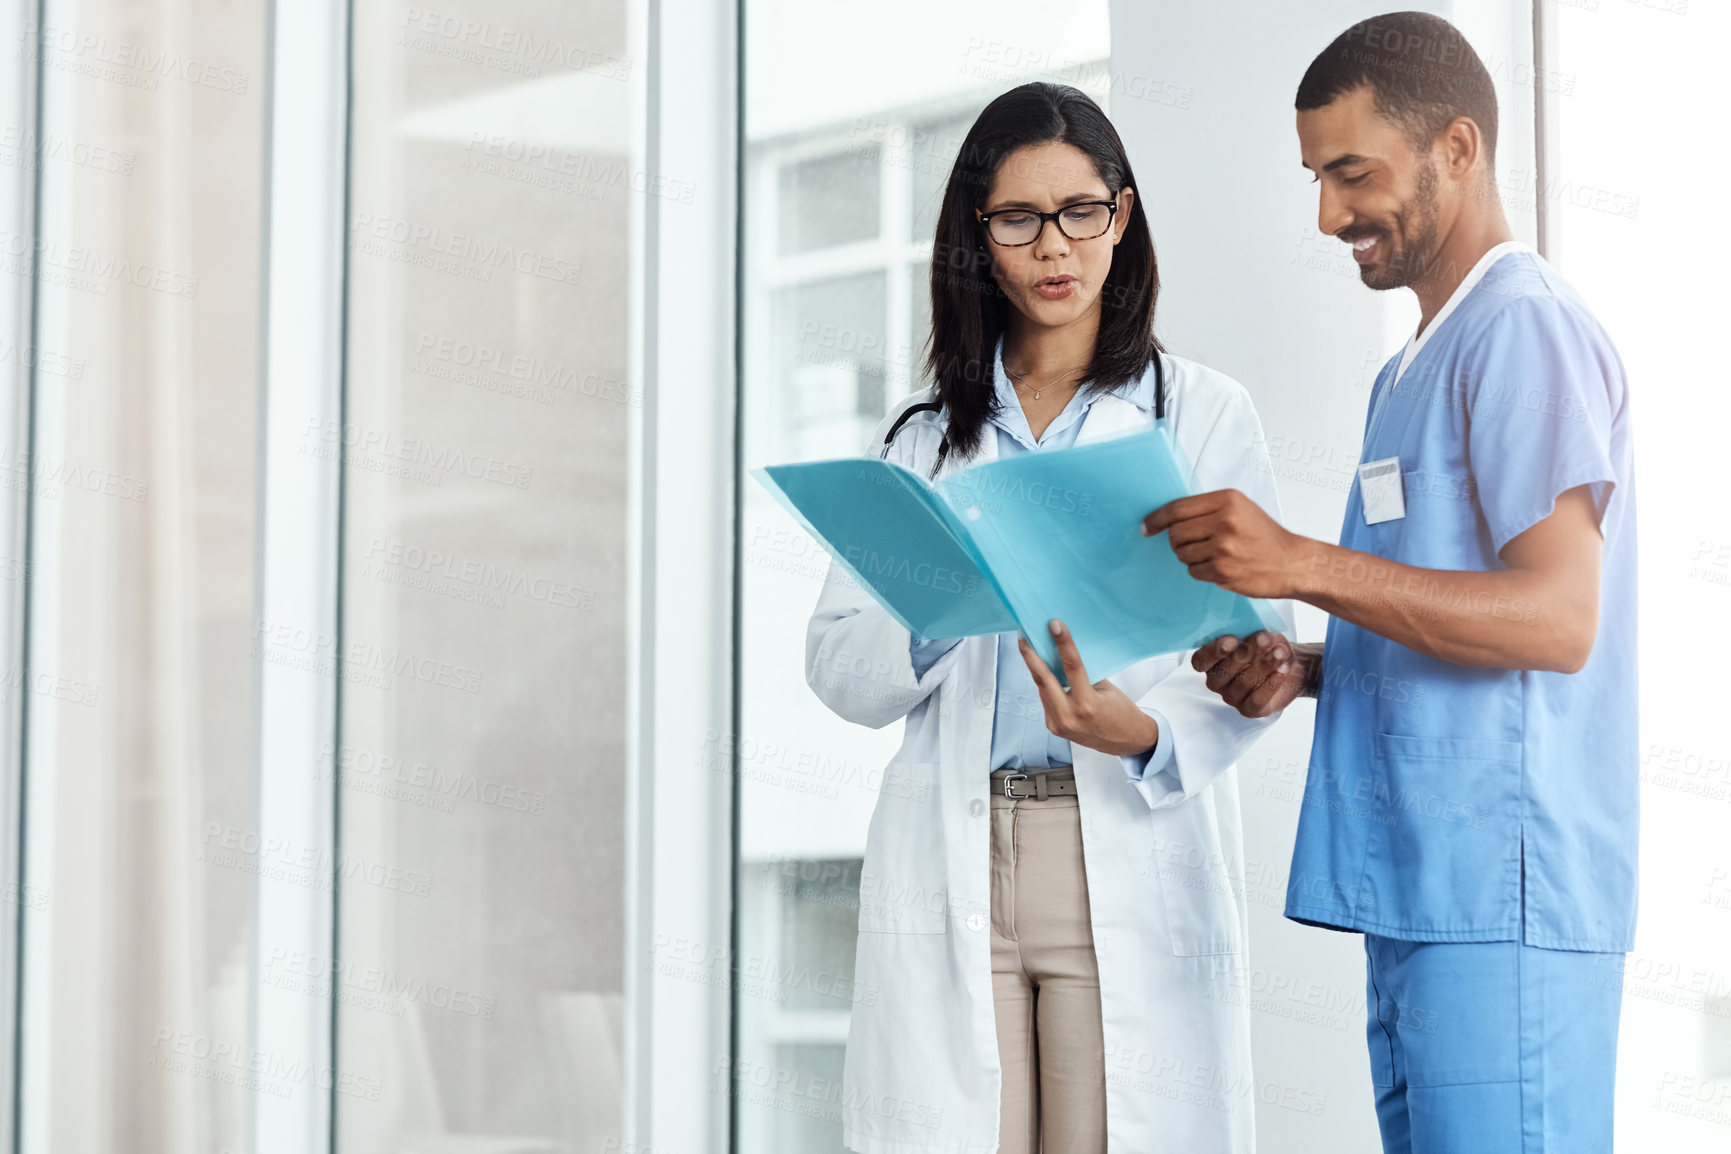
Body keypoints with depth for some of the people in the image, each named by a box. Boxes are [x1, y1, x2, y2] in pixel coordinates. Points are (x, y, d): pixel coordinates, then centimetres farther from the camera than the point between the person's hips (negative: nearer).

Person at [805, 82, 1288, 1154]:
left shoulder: (1205, 414, 8)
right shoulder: (923, 433, 15)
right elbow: (836, 665, 9)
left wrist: (1146, 736, -20)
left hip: (1135, 859, -2)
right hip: (952, 861, 2)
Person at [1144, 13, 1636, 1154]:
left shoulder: (1525, 327, -8)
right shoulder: (1414, 368, 24)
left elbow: (1556, 617, -19)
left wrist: (1305, 565, -25)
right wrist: (1307, 668, 9)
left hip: (1503, 901, -10)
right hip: (1417, 900, 10)